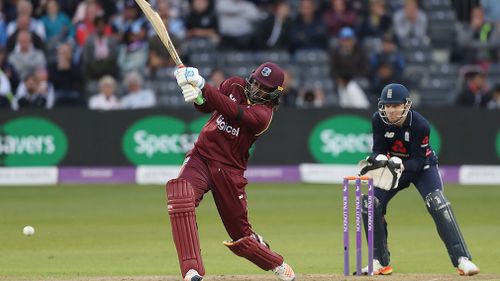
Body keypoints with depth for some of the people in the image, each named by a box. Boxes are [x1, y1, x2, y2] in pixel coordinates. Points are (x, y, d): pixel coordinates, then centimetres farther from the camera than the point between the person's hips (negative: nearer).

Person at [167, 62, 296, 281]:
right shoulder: (235, 86, 5)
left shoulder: (263, 113, -13)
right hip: (200, 157, 3)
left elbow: (233, 112, -29)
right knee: (180, 193, -30)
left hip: (229, 170, -3)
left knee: (241, 236, 4)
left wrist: (202, 88, -40)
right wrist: (198, 97, -25)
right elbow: (206, 107, -1)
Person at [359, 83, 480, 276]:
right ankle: (380, 262, 4)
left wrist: (401, 166, -48)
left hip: (423, 166, -4)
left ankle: (462, 260, -26)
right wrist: (378, 159, -40)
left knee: (438, 204, -26)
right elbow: (378, 150, -16)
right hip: (393, 166, 4)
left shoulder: (420, 125, -30)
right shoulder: (379, 120, -19)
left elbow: (418, 161, -27)